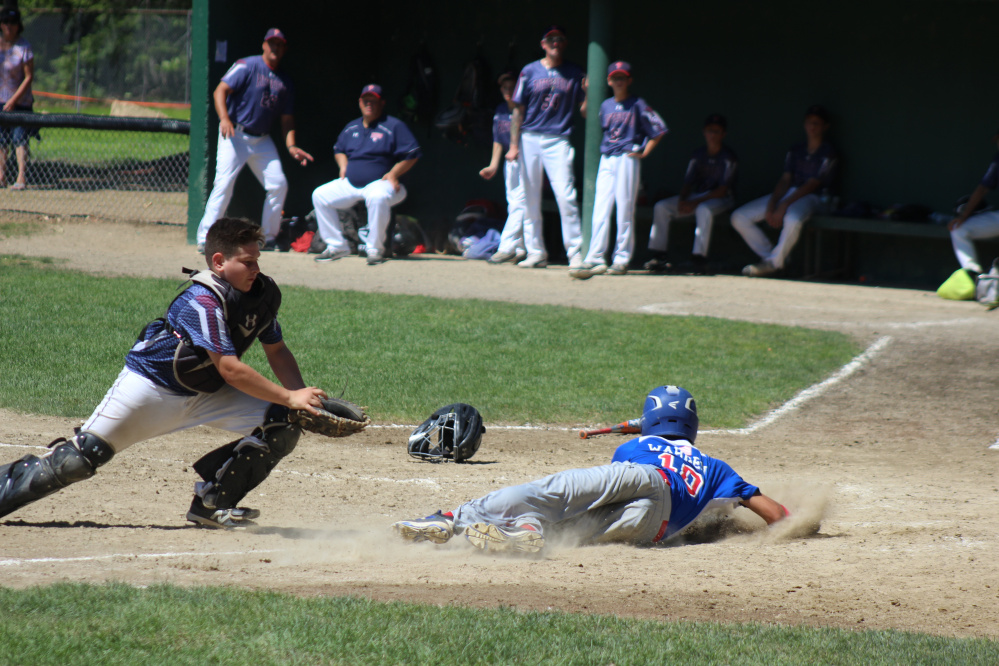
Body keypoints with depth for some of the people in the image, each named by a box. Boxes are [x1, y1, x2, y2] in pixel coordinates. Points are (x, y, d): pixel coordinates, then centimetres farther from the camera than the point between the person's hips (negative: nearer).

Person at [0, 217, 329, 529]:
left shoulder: (263, 293, -5)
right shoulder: (203, 301, -28)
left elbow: (277, 352, 5)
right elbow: (230, 369, -33)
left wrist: (301, 394, -13)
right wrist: (289, 398, -32)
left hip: (207, 393, 7)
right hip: (152, 384, -7)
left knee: (283, 425, -10)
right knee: (80, 458, -11)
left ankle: (213, 504, -3)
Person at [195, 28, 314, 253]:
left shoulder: (285, 81, 12)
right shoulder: (248, 66, -6)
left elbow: (287, 118, 15)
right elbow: (220, 91, -13)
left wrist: (290, 146, -1)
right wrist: (224, 119, -29)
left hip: (262, 140, 6)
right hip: (235, 135, -6)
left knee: (278, 184, 2)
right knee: (224, 183, -17)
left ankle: (268, 238, 17)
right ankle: (205, 239, -18)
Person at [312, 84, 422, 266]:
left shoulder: (393, 126, -5)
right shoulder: (351, 128, 14)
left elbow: (411, 155, -8)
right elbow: (338, 149, 30)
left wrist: (393, 174, -18)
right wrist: (343, 165, 9)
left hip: (381, 182, -7)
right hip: (350, 182, 7)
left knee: (377, 197, -42)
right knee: (320, 195, -5)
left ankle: (375, 249, -27)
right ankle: (336, 246, 1)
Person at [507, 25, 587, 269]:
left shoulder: (574, 74, 9)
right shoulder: (530, 72, 8)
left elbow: (584, 111, 9)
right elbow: (518, 110, 6)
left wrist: (588, 92, -12)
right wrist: (514, 145, -1)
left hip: (558, 141, -1)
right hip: (530, 139, 1)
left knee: (565, 195, -14)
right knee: (530, 199, 3)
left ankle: (575, 253, -12)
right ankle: (535, 252, 11)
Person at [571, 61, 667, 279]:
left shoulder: (637, 105, -2)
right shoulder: (605, 105, 13)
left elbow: (659, 130, -2)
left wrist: (644, 152, -5)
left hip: (627, 160, -5)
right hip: (606, 161, 5)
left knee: (625, 210, -4)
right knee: (600, 210, -4)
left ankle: (622, 259, 1)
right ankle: (595, 259, -8)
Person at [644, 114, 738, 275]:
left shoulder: (728, 157, -11)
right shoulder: (698, 155, 7)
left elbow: (722, 190, -17)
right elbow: (688, 182, 7)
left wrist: (695, 203, -24)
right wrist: (682, 200, -15)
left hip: (721, 199, -6)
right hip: (697, 196, 6)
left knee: (704, 209, -40)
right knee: (661, 206, -9)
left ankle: (699, 260, -41)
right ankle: (659, 256, -12)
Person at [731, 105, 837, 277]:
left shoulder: (828, 153, -2)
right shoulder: (796, 150, 17)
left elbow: (812, 185, -11)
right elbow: (785, 180, 9)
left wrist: (784, 205, -20)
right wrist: (772, 203, -11)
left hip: (809, 197, -6)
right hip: (786, 193, 7)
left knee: (793, 219, -44)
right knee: (739, 217, -8)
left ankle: (774, 262, -24)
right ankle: (768, 255, -4)